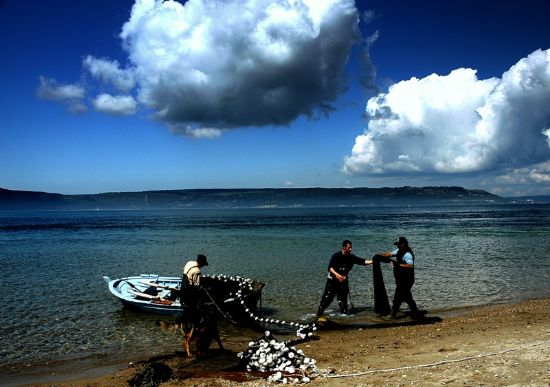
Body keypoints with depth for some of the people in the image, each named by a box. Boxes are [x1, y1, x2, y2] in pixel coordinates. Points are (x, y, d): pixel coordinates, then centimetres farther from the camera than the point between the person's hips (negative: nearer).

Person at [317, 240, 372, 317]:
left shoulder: (351, 257, -4)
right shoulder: (336, 256, -16)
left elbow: (363, 261, -8)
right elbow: (330, 268, -20)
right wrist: (337, 275, -35)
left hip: (343, 280, 4)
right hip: (333, 280, -4)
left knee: (343, 299, 4)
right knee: (327, 298, -2)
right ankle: (319, 314, 7)